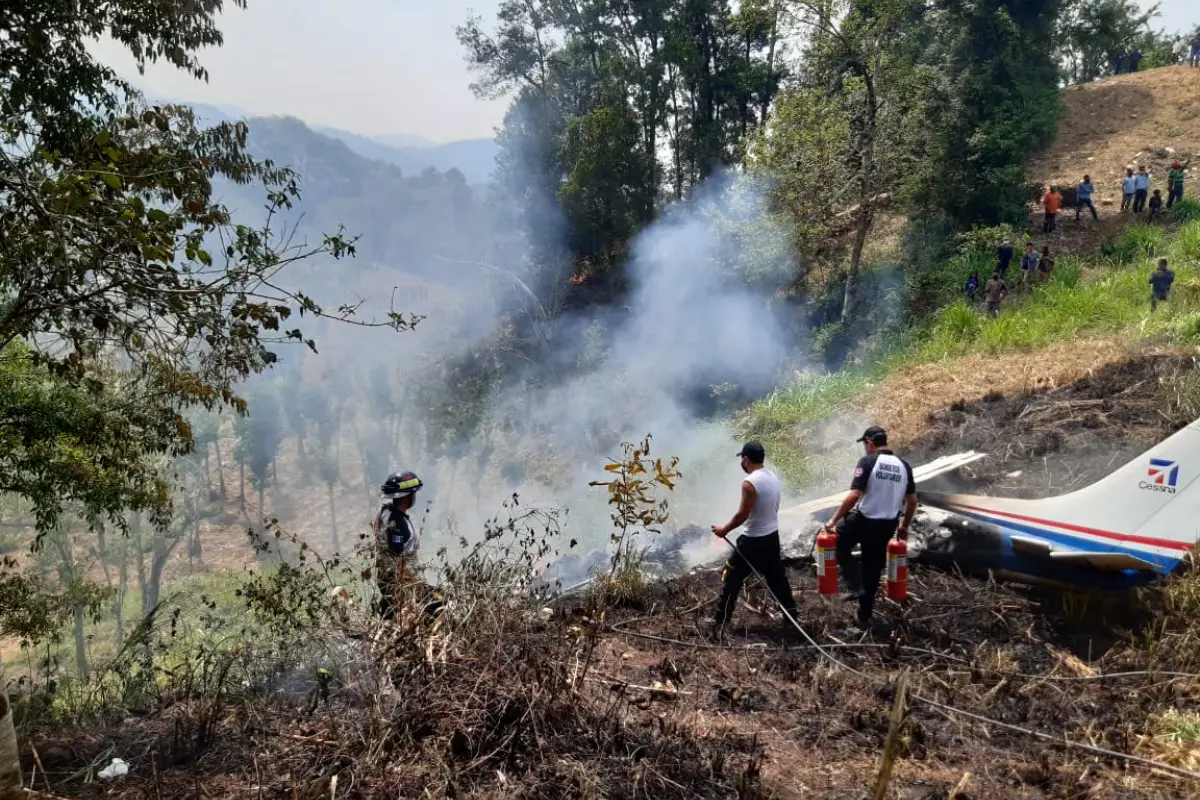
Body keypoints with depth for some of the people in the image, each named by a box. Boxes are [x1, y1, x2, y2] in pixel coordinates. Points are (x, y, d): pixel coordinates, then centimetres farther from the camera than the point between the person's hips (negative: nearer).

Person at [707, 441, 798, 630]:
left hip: (753, 540, -8)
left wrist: (725, 529, -6)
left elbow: (742, 515, -21)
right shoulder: (774, 477, 4)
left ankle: (720, 619, 9)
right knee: (777, 577, 19)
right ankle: (791, 613, 27)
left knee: (732, 577, 3)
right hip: (772, 536, 8)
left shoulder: (750, 483, -23)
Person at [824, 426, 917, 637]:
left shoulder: (868, 462, -14)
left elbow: (854, 496, -21)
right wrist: (904, 527, 21)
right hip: (887, 526, 6)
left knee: (839, 545, 22)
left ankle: (855, 586, 7)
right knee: (872, 572, 16)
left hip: (863, 521, -6)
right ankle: (864, 620, 24)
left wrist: (834, 520, -14)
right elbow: (912, 501, 9)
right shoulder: (903, 466, 5)